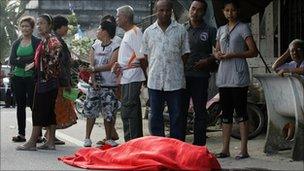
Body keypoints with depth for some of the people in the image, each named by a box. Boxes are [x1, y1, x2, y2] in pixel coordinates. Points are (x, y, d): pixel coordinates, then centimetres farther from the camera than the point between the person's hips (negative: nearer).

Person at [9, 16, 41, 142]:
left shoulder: (37, 42, 0)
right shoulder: (16, 43, 13)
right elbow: (11, 61, 1)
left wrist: (20, 60, -15)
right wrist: (27, 63, -13)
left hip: (32, 78, -5)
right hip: (17, 77, 5)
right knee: (20, 106, 8)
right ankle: (21, 133, 13)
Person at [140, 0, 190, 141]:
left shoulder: (180, 30, 3)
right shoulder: (149, 32, 7)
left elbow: (185, 54, 7)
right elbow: (146, 55, 13)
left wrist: (176, 69, 2)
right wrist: (153, 70, 6)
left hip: (175, 81, -1)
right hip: (154, 81, 2)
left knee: (177, 116, 3)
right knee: (155, 116, 7)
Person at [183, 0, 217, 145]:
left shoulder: (210, 31, 4)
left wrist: (208, 60, -12)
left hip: (200, 76, -3)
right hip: (182, 75, 3)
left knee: (200, 111, 1)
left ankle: (199, 145, 7)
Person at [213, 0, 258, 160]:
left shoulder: (243, 28, -1)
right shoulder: (221, 30, 17)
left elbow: (253, 51, -7)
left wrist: (233, 55, -15)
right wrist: (218, 54, -1)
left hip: (238, 76, -6)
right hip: (223, 77, 6)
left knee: (240, 112, -6)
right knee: (226, 114, 8)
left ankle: (244, 150, -3)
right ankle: (225, 149, 12)